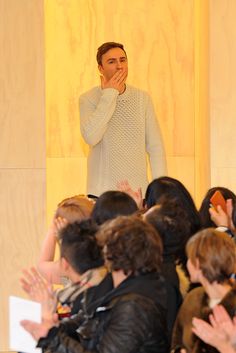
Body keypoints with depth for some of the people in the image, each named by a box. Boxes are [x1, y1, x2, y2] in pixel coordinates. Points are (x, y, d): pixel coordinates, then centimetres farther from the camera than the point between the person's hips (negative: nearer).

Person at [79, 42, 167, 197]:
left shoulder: (142, 98, 7)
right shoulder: (88, 99, -1)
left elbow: (155, 147, 8)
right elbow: (91, 137, -19)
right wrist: (109, 95, -13)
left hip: (138, 190, 2)